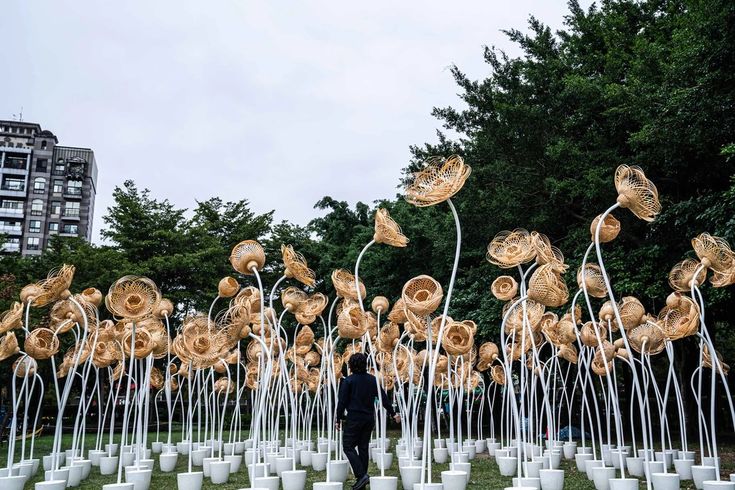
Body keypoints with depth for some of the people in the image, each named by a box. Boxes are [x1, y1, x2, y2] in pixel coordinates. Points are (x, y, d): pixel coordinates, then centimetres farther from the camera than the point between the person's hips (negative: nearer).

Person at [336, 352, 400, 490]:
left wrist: (338, 419, 0)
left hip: (354, 418, -5)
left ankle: (361, 475, -14)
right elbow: (383, 397, 8)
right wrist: (393, 413, 16)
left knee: (348, 446, 0)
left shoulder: (348, 381, -7)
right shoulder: (372, 379, 6)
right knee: (363, 447, 12)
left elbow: (342, 401, -8)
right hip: (369, 418, 6)